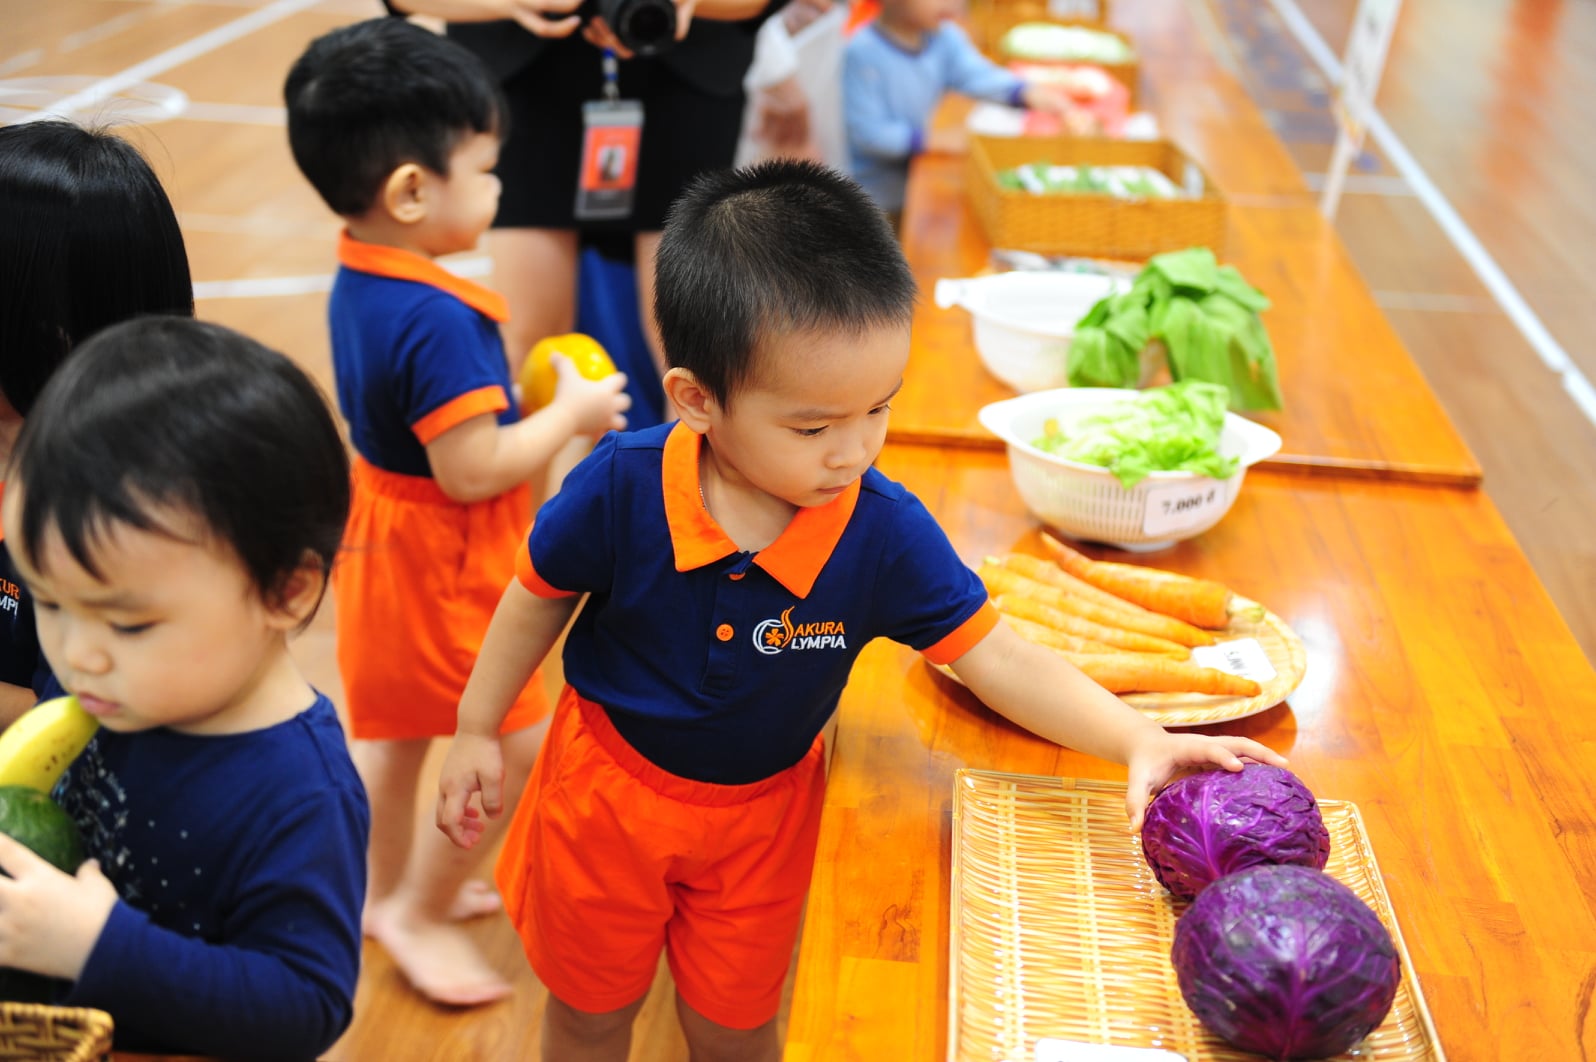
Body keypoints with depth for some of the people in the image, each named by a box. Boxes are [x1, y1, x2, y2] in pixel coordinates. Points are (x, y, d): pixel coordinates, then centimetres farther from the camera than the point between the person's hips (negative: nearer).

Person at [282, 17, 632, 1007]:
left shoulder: (358, 282, 0)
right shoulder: (436, 320, -29)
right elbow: (470, 469, -29)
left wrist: (528, 396, 5)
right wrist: (570, 414, -16)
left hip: (385, 534, 10)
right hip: (445, 562, -10)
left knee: (397, 725, 23)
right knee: (518, 745, 5)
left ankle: (391, 890, 41)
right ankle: (422, 912, 18)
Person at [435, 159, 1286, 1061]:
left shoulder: (883, 531, -25)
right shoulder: (623, 487, -27)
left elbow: (999, 659, -21)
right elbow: (540, 598, -9)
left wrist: (1142, 741, -34)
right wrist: (478, 733, 0)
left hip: (762, 813, 1)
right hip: (607, 784, 0)